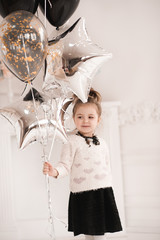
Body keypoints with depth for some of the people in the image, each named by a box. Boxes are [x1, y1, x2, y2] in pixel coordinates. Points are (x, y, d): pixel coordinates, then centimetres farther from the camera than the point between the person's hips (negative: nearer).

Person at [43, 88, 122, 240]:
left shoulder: (102, 143, 12)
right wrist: (55, 171, -28)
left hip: (103, 193, 5)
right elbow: (65, 165, -8)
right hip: (82, 193, -4)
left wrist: (108, 188, 19)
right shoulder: (72, 141, -4)